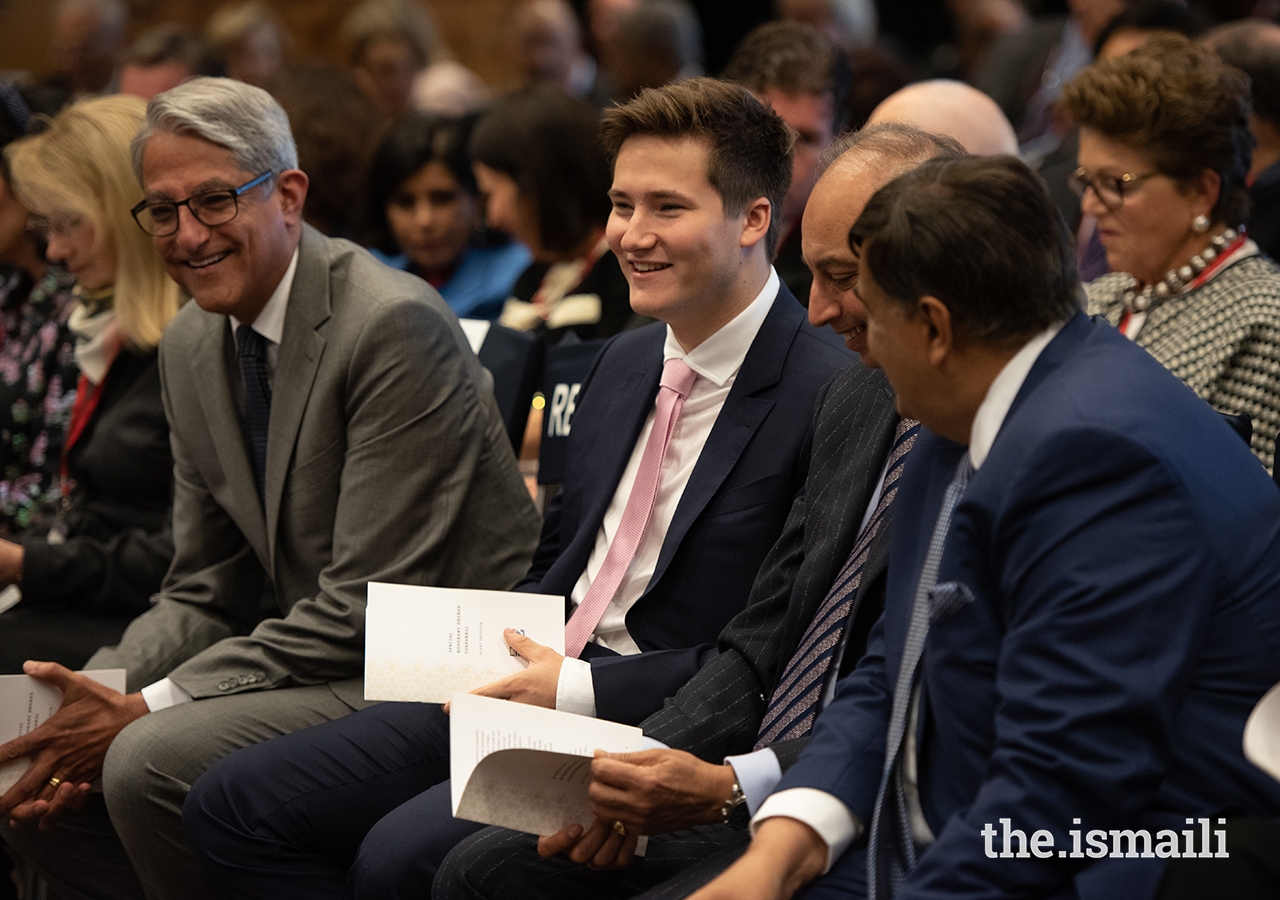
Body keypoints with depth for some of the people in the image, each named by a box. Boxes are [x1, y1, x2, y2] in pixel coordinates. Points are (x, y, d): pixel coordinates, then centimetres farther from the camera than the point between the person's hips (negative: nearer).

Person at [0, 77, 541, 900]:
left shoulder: (393, 325, -19)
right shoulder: (191, 347, 8)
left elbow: (366, 607, -21)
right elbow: (205, 594, 13)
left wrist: (147, 709, -21)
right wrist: (101, 692, -9)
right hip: (322, 656, 9)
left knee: (150, 762, -26)